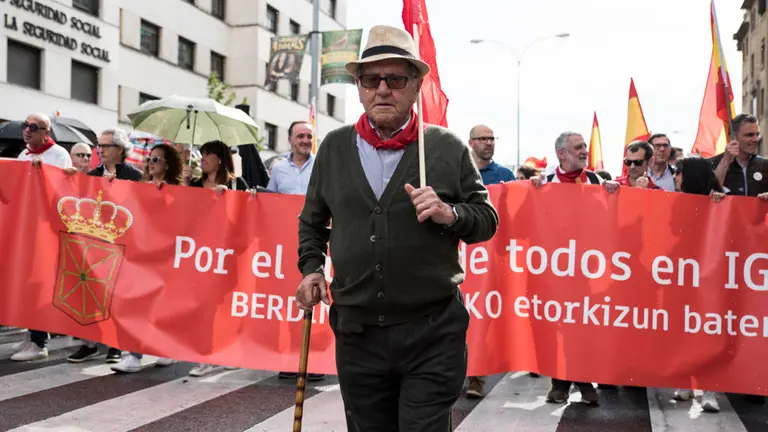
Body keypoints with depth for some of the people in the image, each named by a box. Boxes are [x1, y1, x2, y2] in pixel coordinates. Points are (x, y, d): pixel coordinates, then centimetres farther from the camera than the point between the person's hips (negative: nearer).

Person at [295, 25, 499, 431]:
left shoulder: (448, 148, 0)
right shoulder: (334, 147, 7)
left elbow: (487, 219, 4)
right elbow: (312, 221, 19)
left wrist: (450, 214, -16)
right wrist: (312, 268, 4)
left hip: (432, 333, -3)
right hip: (356, 332, 3)